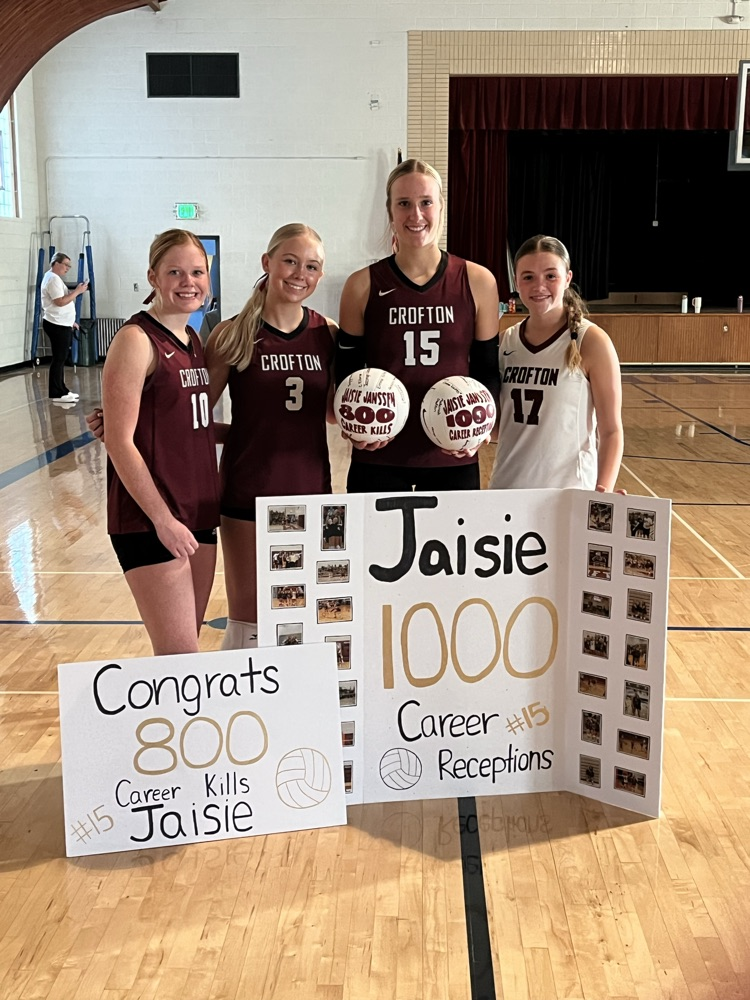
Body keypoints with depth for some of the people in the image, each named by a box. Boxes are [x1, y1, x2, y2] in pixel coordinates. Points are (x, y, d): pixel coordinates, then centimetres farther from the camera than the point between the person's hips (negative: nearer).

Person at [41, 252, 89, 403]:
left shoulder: (54, 278, 19)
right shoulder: (53, 279, -14)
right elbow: (60, 302, -23)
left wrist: (70, 321, 22)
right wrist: (77, 291, -17)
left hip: (61, 324, 11)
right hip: (57, 325, -11)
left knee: (60, 358, 13)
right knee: (59, 358, -8)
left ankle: (61, 390, 18)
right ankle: (57, 393, -5)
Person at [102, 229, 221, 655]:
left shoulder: (194, 340, 12)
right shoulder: (136, 340, -11)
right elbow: (120, 441, -16)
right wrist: (162, 518, -18)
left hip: (198, 512, 8)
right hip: (149, 519, -8)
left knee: (185, 647, 14)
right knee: (181, 657, -7)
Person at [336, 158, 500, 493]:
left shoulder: (478, 282, 0)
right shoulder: (362, 286, -2)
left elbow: (488, 371, 6)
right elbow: (346, 374, 5)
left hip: (453, 458, 1)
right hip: (378, 458, -1)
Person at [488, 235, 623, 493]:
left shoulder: (592, 342, -10)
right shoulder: (507, 341, 3)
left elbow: (611, 430, -9)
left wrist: (603, 492, -21)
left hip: (569, 494, -4)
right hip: (506, 487, 4)